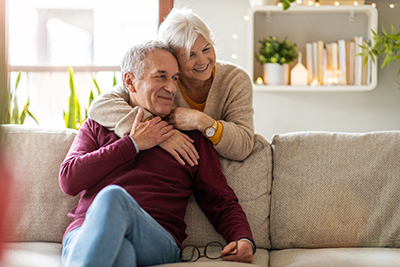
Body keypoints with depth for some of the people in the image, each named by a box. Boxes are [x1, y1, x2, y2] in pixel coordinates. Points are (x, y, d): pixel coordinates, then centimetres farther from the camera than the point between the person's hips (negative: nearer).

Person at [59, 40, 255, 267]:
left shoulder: (191, 137, 23)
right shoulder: (97, 125, 24)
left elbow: (223, 203, 21)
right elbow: (69, 180, 7)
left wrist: (244, 240, -1)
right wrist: (133, 144, 6)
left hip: (157, 241, 1)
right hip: (85, 233, 0)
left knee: (113, 196, -35)